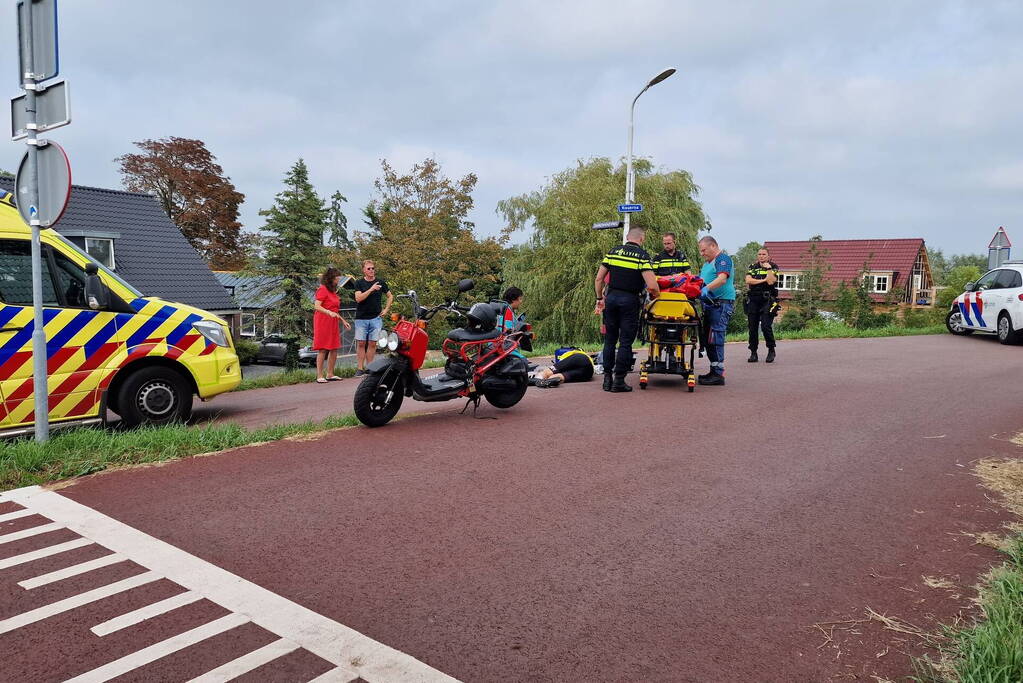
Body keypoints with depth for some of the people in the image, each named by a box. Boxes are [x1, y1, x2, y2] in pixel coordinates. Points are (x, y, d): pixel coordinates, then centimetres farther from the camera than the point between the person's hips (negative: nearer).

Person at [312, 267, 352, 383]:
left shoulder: (332, 290, 20)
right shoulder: (322, 289, -7)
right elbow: (317, 306, -18)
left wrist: (343, 321, 22)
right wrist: (329, 312, -30)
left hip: (333, 323, 9)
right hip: (323, 322, -9)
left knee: (334, 349, 5)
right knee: (322, 350, -8)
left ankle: (330, 374, 11)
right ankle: (320, 376, -6)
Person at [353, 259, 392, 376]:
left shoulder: (380, 282, 9)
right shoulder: (359, 283, 3)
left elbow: (390, 296, 20)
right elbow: (358, 298, -11)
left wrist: (386, 309, 9)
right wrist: (371, 289, -19)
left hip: (376, 318, 1)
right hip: (361, 318, -1)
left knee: (372, 344, 1)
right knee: (361, 343, -2)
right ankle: (360, 368, 3)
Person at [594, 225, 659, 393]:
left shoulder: (613, 251, 7)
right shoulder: (642, 255, -5)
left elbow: (598, 279, 6)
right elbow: (652, 285, -14)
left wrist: (600, 299, 17)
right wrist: (656, 294, 7)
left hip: (611, 297, 4)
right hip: (630, 301, -4)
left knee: (610, 340, 12)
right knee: (625, 342, 3)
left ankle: (607, 379, 14)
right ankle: (619, 381, 4)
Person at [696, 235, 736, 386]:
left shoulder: (723, 258, -6)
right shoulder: (707, 263, 24)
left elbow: (722, 279, -22)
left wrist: (706, 288, -34)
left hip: (721, 304, -10)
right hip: (710, 304, 10)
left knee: (715, 338, -12)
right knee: (709, 339, 11)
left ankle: (718, 374, -9)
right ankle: (714, 371, 18)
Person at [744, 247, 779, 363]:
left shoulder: (773, 267, 5)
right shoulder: (752, 267, 14)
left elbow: (771, 281, -12)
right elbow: (748, 280, -3)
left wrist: (768, 268, -9)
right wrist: (763, 280, -8)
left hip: (767, 300, -4)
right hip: (753, 300, 4)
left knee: (766, 326, -14)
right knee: (752, 327, 1)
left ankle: (771, 350, 3)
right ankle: (753, 353, 8)